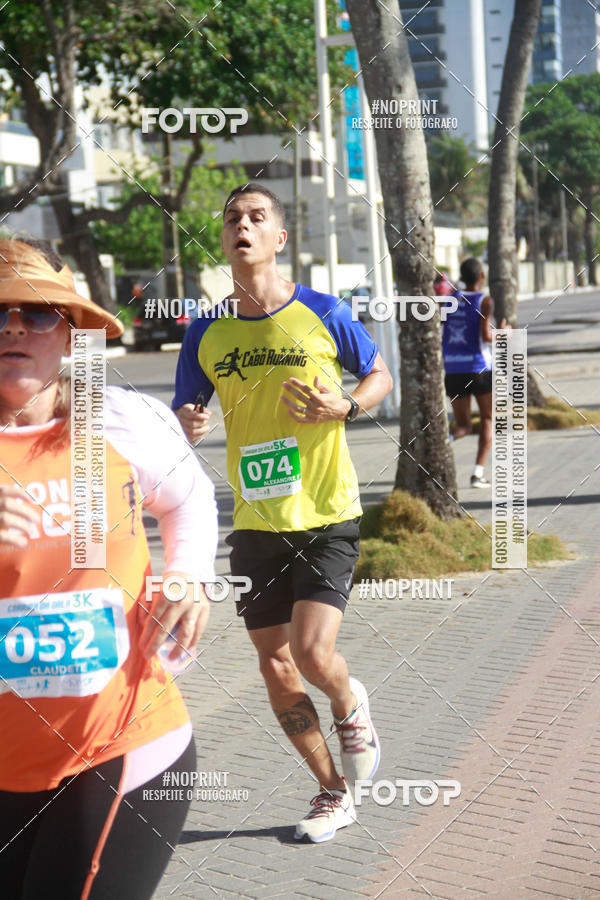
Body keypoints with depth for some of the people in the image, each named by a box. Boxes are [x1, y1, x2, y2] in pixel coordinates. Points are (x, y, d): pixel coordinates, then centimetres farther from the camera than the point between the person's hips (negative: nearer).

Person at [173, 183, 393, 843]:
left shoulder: (324, 314, -5)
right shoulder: (206, 333, 3)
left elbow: (380, 377, 10)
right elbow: (179, 422, 8)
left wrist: (345, 407, -12)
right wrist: (186, 427, -16)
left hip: (327, 517, -3)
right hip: (255, 523, 4)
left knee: (312, 654, -15)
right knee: (275, 668, 7)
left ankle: (351, 709, 23)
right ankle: (334, 793, 27)